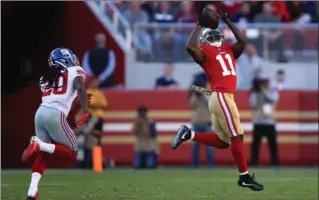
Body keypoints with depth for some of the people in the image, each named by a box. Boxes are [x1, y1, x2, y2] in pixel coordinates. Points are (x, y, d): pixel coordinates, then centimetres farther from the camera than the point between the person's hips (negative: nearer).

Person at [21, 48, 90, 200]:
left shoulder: (47, 76, 22)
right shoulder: (76, 71, 6)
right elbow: (80, 88, -12)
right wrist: (85, 112, -17)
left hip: (41, 112, 6)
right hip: (55, 115, -6)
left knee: (44, 154, 16)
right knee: (72, 154, 6)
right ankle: (39, 145, -17)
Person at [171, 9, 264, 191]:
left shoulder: (228, 50, 23)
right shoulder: (205, 51, 1)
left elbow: (242, 41, 13)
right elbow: (191, 47, -18)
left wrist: (228, 22, 18)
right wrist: (199, 26, -8)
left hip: (224, 97, 9)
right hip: (222, 96, -9)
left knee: (222, 141, 12)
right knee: (237, 136, -9)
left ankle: (189, 134, 19)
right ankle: (245, 177, -7)